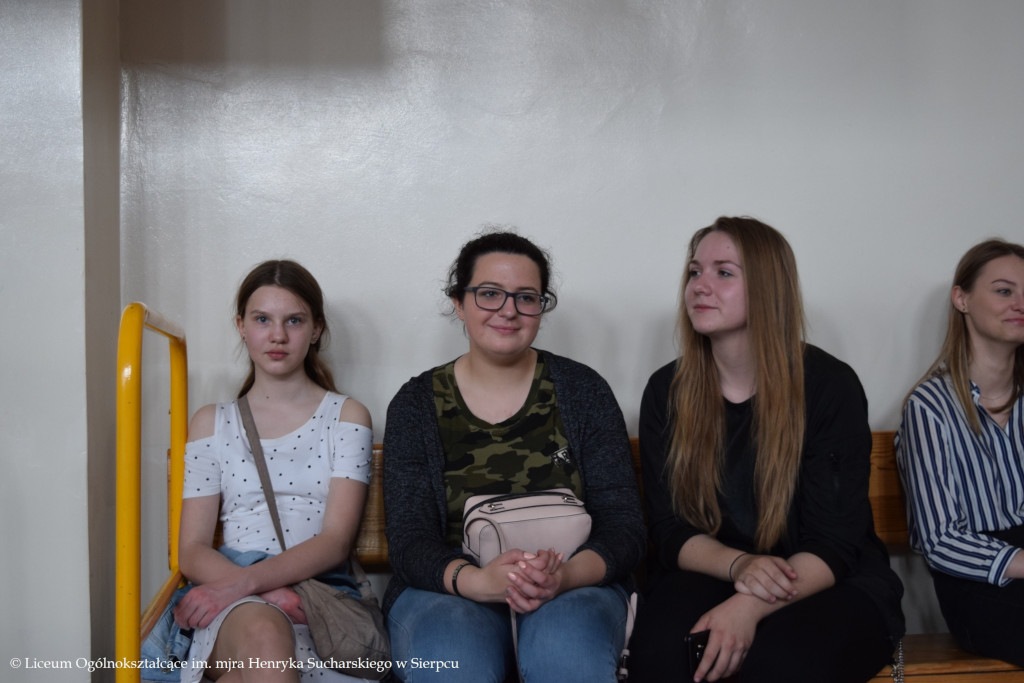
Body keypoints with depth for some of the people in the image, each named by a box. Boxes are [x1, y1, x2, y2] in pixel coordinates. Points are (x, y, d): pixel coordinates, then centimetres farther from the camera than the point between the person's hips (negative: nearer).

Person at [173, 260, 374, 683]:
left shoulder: (346, 416, 11)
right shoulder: (211, 423, 16)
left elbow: (335, 542, -2)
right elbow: (192, 550, 7)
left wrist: (245, 582, -18)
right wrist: (266, 593, -14)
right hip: (234, 604, 1)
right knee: (263, 638, -37)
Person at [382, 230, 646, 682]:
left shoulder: (583, 391, 4)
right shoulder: (416, 404, 4)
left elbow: (623, 528, -1)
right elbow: (409, 542, -4)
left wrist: (565, 576, -24)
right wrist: (478, 580, -27)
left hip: (574, 583, 0)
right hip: (446, 589, 0)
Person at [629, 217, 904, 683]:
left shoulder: (831, 387, -8)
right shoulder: (666, 392, 1)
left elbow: (835, 545, -11)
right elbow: (670, 529, 1)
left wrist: (751, 607, -27)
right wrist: (738, 565, -21)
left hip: (827, 585, -2)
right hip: (707, 574, 2)